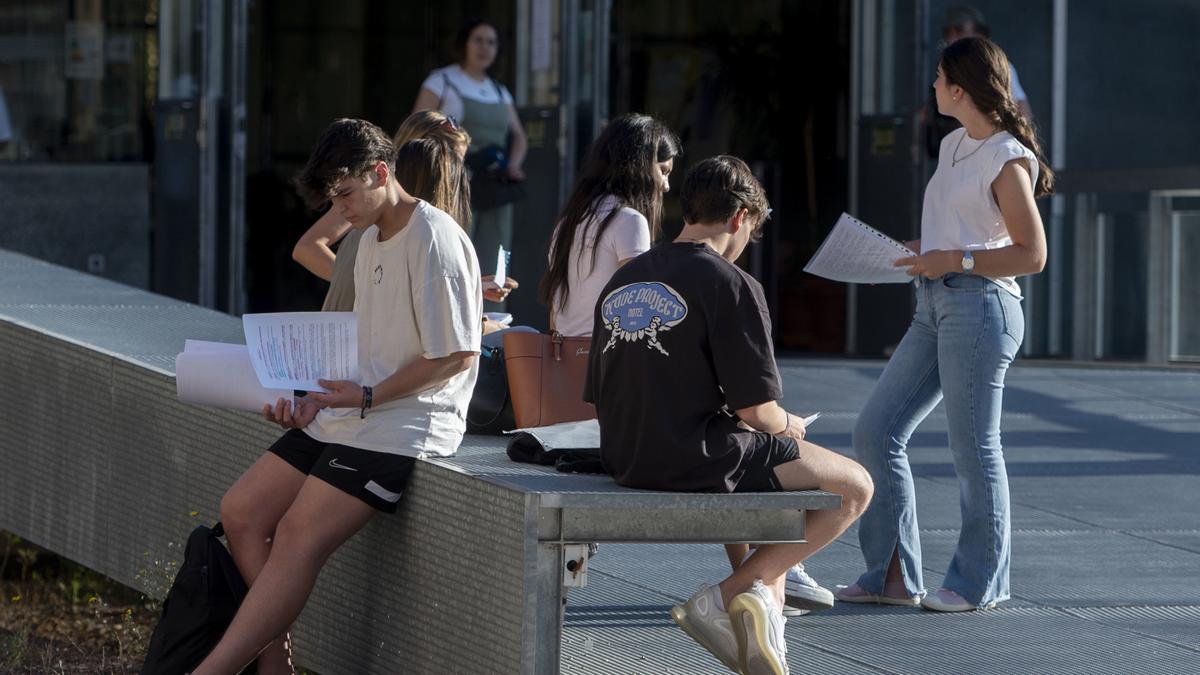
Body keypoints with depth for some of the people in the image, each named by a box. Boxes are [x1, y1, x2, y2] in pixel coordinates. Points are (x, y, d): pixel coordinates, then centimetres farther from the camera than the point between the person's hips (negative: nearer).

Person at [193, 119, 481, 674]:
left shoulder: (434, 241, -13)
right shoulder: (372, 240, 17)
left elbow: (458, 355, -15)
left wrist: (367, 397, -15)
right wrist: (319, 400, 4)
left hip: (405, 421, -10)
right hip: (352, 414, 10)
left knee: (298, 538, -20)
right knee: (241, 513, -1)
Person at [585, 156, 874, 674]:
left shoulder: (621, 280, 12)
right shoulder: (730, 284, -11)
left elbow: (601, 399, 16)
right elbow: (756, 410, -15)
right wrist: (788, 427, 11)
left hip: (625, 459, 9)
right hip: (697, 462, -8)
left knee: (768, 471, 33)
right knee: (854, 487, 5)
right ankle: (726, 596, -4)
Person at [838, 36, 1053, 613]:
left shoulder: (1007, 159, -10)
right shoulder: (954, 146, 17)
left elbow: (1032, 254, -13)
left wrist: (954, 260, -18)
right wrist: (918, 252, 9)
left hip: (980, 306, -9)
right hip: (934, 306, 9)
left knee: (973, 447, -3)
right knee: (875, 432, 6)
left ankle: (979, 583, 9)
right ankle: (893, 576, 11)